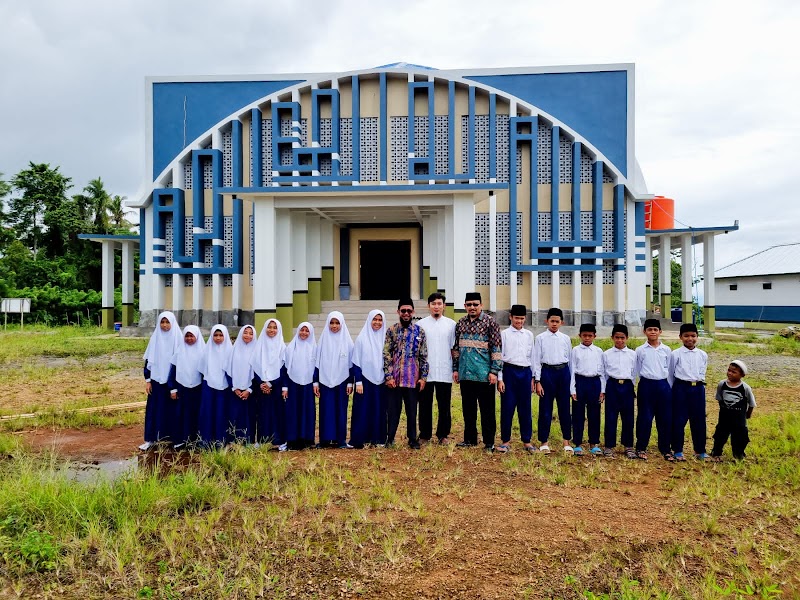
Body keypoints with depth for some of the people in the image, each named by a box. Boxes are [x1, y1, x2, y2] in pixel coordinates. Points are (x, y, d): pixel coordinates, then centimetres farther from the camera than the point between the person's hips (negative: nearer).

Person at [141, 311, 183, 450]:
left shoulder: (178, 338, -4)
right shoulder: (155, 338, 2)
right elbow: (148, 360, 4)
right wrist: (147, 380, 0)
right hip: (157, 379, 2)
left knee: (172, 408, 4)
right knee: (153, 408, 5)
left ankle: (173, 437, 14)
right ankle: (150, 439, 12)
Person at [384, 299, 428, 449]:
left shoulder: (419, 332, 4)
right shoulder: (391, 331, 1)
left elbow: (424, 357, 5)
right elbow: (386, 355, -2)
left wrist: (423, 377, -1)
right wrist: (388, 376, -8)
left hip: (413, 379, 1)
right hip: (394, 378, -1)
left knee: (412, 411, 9)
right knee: (393, 409, 7)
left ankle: (412, 439, 20)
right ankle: (390, 437, 20)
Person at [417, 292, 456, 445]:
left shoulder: (451, 324, 7)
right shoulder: (420, 324, 5)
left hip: (445, 373, 0)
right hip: (425, 372, 0)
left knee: (444, 406, 6)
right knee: (425, 405, 6)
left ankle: (443, 435, 17)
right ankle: (424, 434, 17)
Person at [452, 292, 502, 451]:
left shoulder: (490, 322, -5)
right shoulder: (460, 323, 10)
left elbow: (497, 348, -7)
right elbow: (456, 348, 15)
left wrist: (494, 371, -12)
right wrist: (455, 368, 11)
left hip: (484, 374, -5)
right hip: (465, 374, 5)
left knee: (487, 410, 3)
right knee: (468, 409, 13)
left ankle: (489, 442, 13)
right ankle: (470, 438, 25)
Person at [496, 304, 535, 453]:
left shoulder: (529, 335, 11)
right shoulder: (504, 334, 0)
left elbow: (532, 356, 14)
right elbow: (500, 356, -1)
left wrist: (532, 377, 12)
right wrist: (500, 379, -6)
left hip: (525, 372, 3)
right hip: (510, 371, -3)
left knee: (525, 408, 8)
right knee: (507, 407, 1)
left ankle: (527, 441, 19)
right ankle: (505, 441, 13)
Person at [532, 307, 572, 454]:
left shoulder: (566, 338, 8)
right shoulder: (540, 338, 1)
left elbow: (570, 359, 11)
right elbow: (536, 360, 0)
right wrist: (537, 382, -5)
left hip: (564, 372, 2)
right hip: (547, 372, -2)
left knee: (564, 408, 6)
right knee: (545, 409, 3)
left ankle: (567, 442, 18)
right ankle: (543, 442, 14)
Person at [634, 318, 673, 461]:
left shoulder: (666, 350, 5)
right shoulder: (640, 350, 0)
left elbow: (669, 369, 10)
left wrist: (669, 387, 8)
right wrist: (646, 379, 5)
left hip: (663, 385, 2)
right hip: (646, 385, -2)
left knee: (665, 418, 6)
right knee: (645, 418, 1)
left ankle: (665, 448, 19)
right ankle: (641, 448, 13)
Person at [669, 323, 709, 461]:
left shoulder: (703, 355, 5)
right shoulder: (675, 354, -3)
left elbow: (702, 373, 16)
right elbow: (670, 374, 3)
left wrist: (699, 385, 9)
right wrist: (670, 392, 5)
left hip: (698, 389, 3)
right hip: (681, 388, -3)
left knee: (699, 420, 8)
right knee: (678, 420, 2)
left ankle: (700, 451, 22)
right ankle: (677, 451, 14)